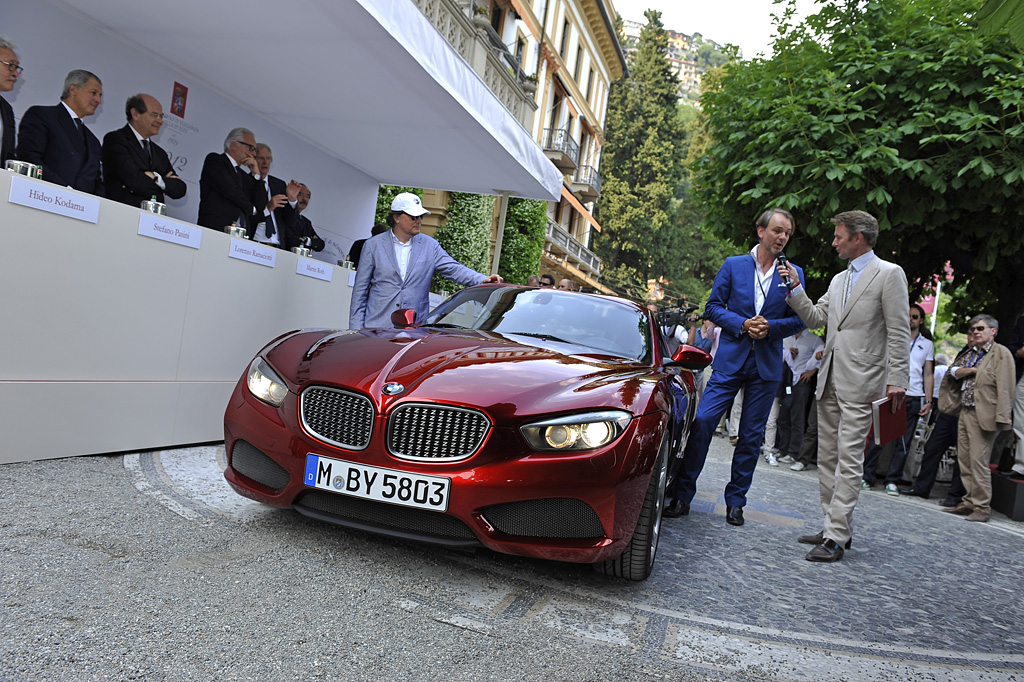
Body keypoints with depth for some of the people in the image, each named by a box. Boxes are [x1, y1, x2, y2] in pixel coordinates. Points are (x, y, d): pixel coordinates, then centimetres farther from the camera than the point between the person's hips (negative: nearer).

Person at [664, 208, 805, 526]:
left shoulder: (794, 273, 7)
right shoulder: (733, 265, 4)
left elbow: (798, 319, 7)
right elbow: (713, 307, 3)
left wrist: (770, 327, -12)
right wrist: (742, 324, -12)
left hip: (767, 365, 1)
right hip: (731, 359, -1)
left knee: (751, 436, 6)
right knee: (702, 422, -9)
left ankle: (735, 501, 19)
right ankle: (682, 495, 3)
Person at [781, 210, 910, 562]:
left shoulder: (889, 274, -4)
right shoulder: (839, 279, 19)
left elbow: (898, 333, -9)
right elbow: (814, 318, 17)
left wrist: (897, 379, -14)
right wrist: (794, 288, 6)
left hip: (860, 382, -8)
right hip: (830, 380, 8)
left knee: (849, 461, -7)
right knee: (827, 457, 11)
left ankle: (835, 539, -5)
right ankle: (835, 528, 21)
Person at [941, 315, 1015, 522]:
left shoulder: (1001, 353, -4)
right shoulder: (969, 354, 20)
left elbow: (1004, 388, -12)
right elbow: (952, 371, 12)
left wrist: (1002, 417, -19)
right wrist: (970, 369, -7)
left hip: (983, 415, -8)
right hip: (965, 412, 8)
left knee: (979, 462, -8)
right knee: (964, 460, 9)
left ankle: (982, 507, -1)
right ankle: (969, 502, 16)